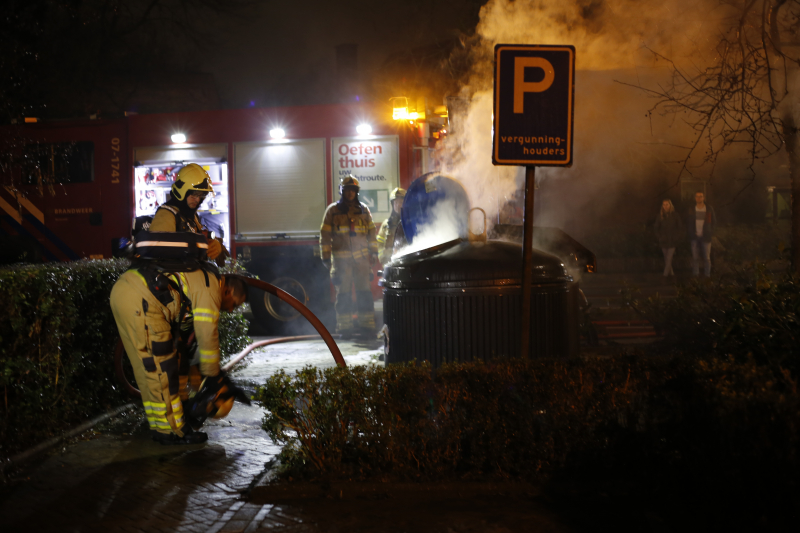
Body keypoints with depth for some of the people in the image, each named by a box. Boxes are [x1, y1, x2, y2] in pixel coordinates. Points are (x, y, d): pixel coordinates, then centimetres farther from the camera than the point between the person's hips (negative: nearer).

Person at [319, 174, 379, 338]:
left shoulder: (363, 210, 11)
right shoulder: (333, 210, 3)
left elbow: (371, 232, 17)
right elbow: (325, 235, 3)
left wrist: (374, 252, 12)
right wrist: (326, 257, -1)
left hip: (362, 257, 2)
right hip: (341, 258, -2)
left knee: (364, 292, 3)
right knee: (343, 294, 0)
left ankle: (367, 324, 10)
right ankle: (345, 327, 4)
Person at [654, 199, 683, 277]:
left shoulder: (675, 216, -3)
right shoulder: (660, 216, 2)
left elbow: (680, 227, 2)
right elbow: (657, 229, 9)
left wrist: (676, 237, -6)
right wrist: (659, 237, -3)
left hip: (672, 241, -2)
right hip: (664, 241, 3)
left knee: (668, 258, -9)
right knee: (666, 258, 9)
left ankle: (665, 274, -8)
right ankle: (670, 272, 23)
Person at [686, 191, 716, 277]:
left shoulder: (709, 209, 2)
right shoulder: (691, 210, 5)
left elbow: (714, 222, 8)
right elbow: (688, 224, 12)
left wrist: (710, 233, -3)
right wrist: (691, 233, -1)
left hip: (705, 238, -1)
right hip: (694, 238, 1)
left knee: (706, 258, -1)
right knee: (695, 258, 2)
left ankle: (707, 276, 5)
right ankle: (695, 276, 7)